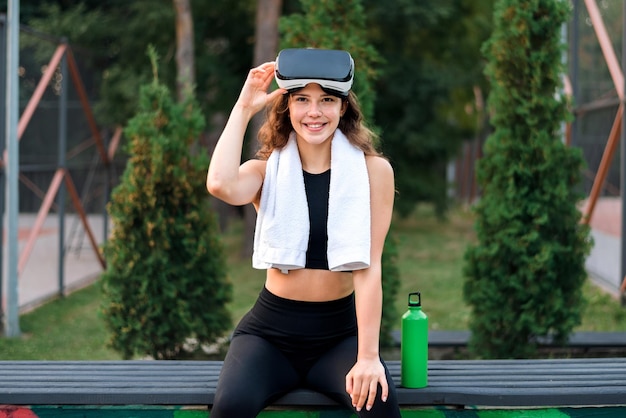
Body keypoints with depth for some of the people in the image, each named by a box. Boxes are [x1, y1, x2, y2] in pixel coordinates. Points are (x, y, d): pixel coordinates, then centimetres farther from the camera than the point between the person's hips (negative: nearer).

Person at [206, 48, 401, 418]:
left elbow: (369, 266, -9)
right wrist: (244, 108, -12)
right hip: (271, 330, 1)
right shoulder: (268, 171, 1)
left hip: (340, 331, 0)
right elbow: (221, 186, -23)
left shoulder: (372, 170, -3)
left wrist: (368, 356, -17)